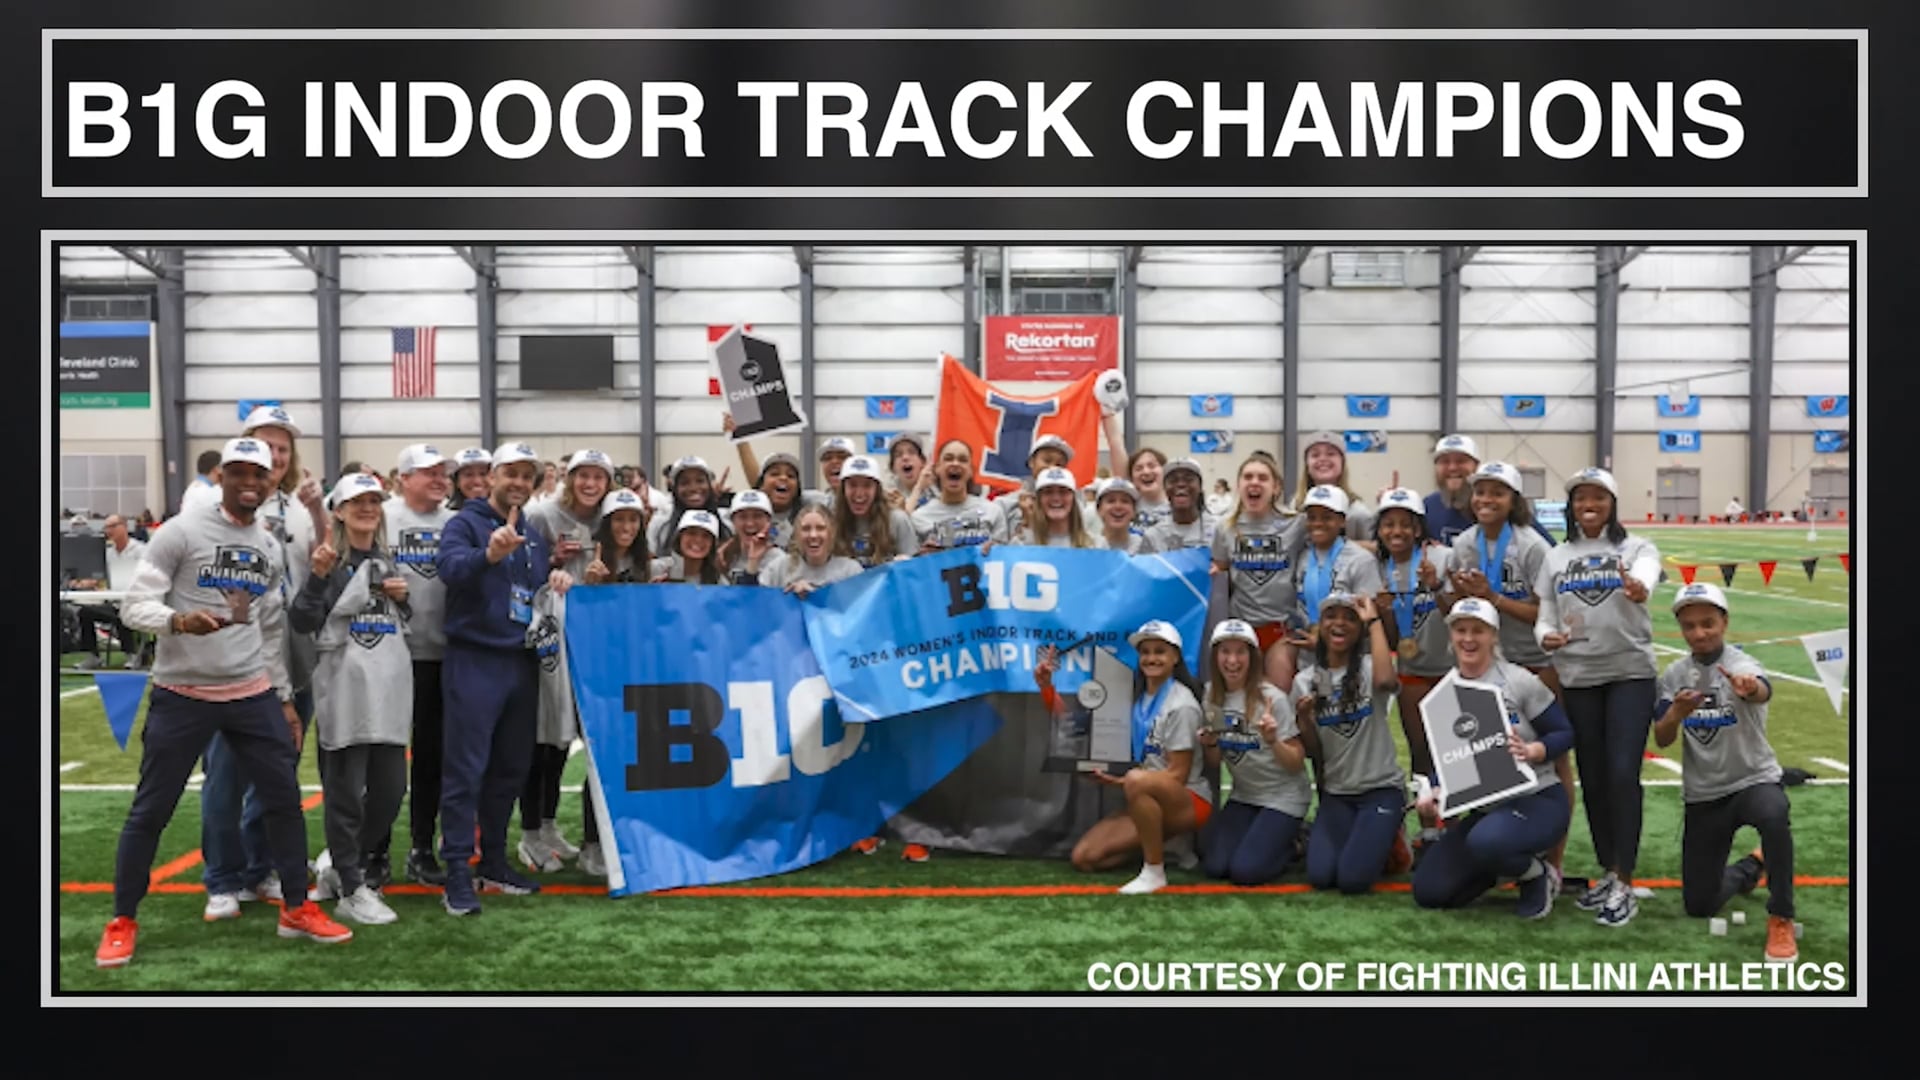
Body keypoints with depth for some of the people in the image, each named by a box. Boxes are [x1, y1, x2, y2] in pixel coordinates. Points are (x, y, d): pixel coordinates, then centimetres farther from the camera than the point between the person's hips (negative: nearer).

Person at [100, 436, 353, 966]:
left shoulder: (270, 548, 9)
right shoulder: (182, 531, -8)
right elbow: (137, 605, -11)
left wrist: (284, 697, 14)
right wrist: (178, 620, -32)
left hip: (252, 694, 5)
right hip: (183, 694, -5)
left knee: (284, 798, 6)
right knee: (151, 810, 3)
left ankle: (297, 910, 20)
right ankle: (123, 922, 20)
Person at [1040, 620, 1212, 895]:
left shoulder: (1181, 705, -14)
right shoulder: (1135, 697, 6)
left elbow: (1177, 775, -16)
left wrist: (1122, 781, -23)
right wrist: (1046, 686, -8)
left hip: (1189, 802, -7)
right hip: (1146, 803, 7)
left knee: (1138, 780, -39)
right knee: (1085, 858, -7)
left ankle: (1154, 872, -24)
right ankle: (1164, 845, 14)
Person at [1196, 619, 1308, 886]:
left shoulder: (1271, 699, -18)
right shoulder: (1212, 696, -2)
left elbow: (1296, 764, -14)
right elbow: (1214, 762, 7)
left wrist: (1273, 741, -33)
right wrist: (1210, 745, -15)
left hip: (1283, 797, -5)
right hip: (1243, 796, 5)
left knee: (1244, 870, -16)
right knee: (1214, 865, -9)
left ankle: (1293, 845, 12)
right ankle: (1270, 837, 17)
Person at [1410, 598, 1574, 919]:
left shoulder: (1519, 681, -11)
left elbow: (1565, 734, -8)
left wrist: (1531, 751, -27)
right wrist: (1434, 790, -13)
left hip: (1537, 800, -5)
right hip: (1484, 809, 5)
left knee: (1485, 842, -38)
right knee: (1428, 891, -4)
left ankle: (1538, 874, -3)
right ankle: (1500, 867, 22)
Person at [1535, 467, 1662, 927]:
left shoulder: (1636, 547, -2)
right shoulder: (1556, 557, 8)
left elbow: (1645, 576, -26)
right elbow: (1544, 615, 6)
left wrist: (1638, 589, -50)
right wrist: (1546, 636, -18)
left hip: (1630, 672, -3)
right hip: (1578, 677, 4)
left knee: (1623, 774, -11)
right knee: (1592, 777, 9)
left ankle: (1625, 886, -5)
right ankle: (1608, 873, 23)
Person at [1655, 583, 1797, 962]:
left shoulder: (1741, 664, -14)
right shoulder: (1674, 675, -1)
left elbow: (1762, 691, -39)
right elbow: (1661, 740, -6)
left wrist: (1749, 688, -64)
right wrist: (1676, 713, -28)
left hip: (1753, 779, -4)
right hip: (1702, 796, 4)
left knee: (1773, 817, -41)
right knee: (1699, 906, 8)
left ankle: (1781, 920, -21)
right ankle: (1751, 866, 41)